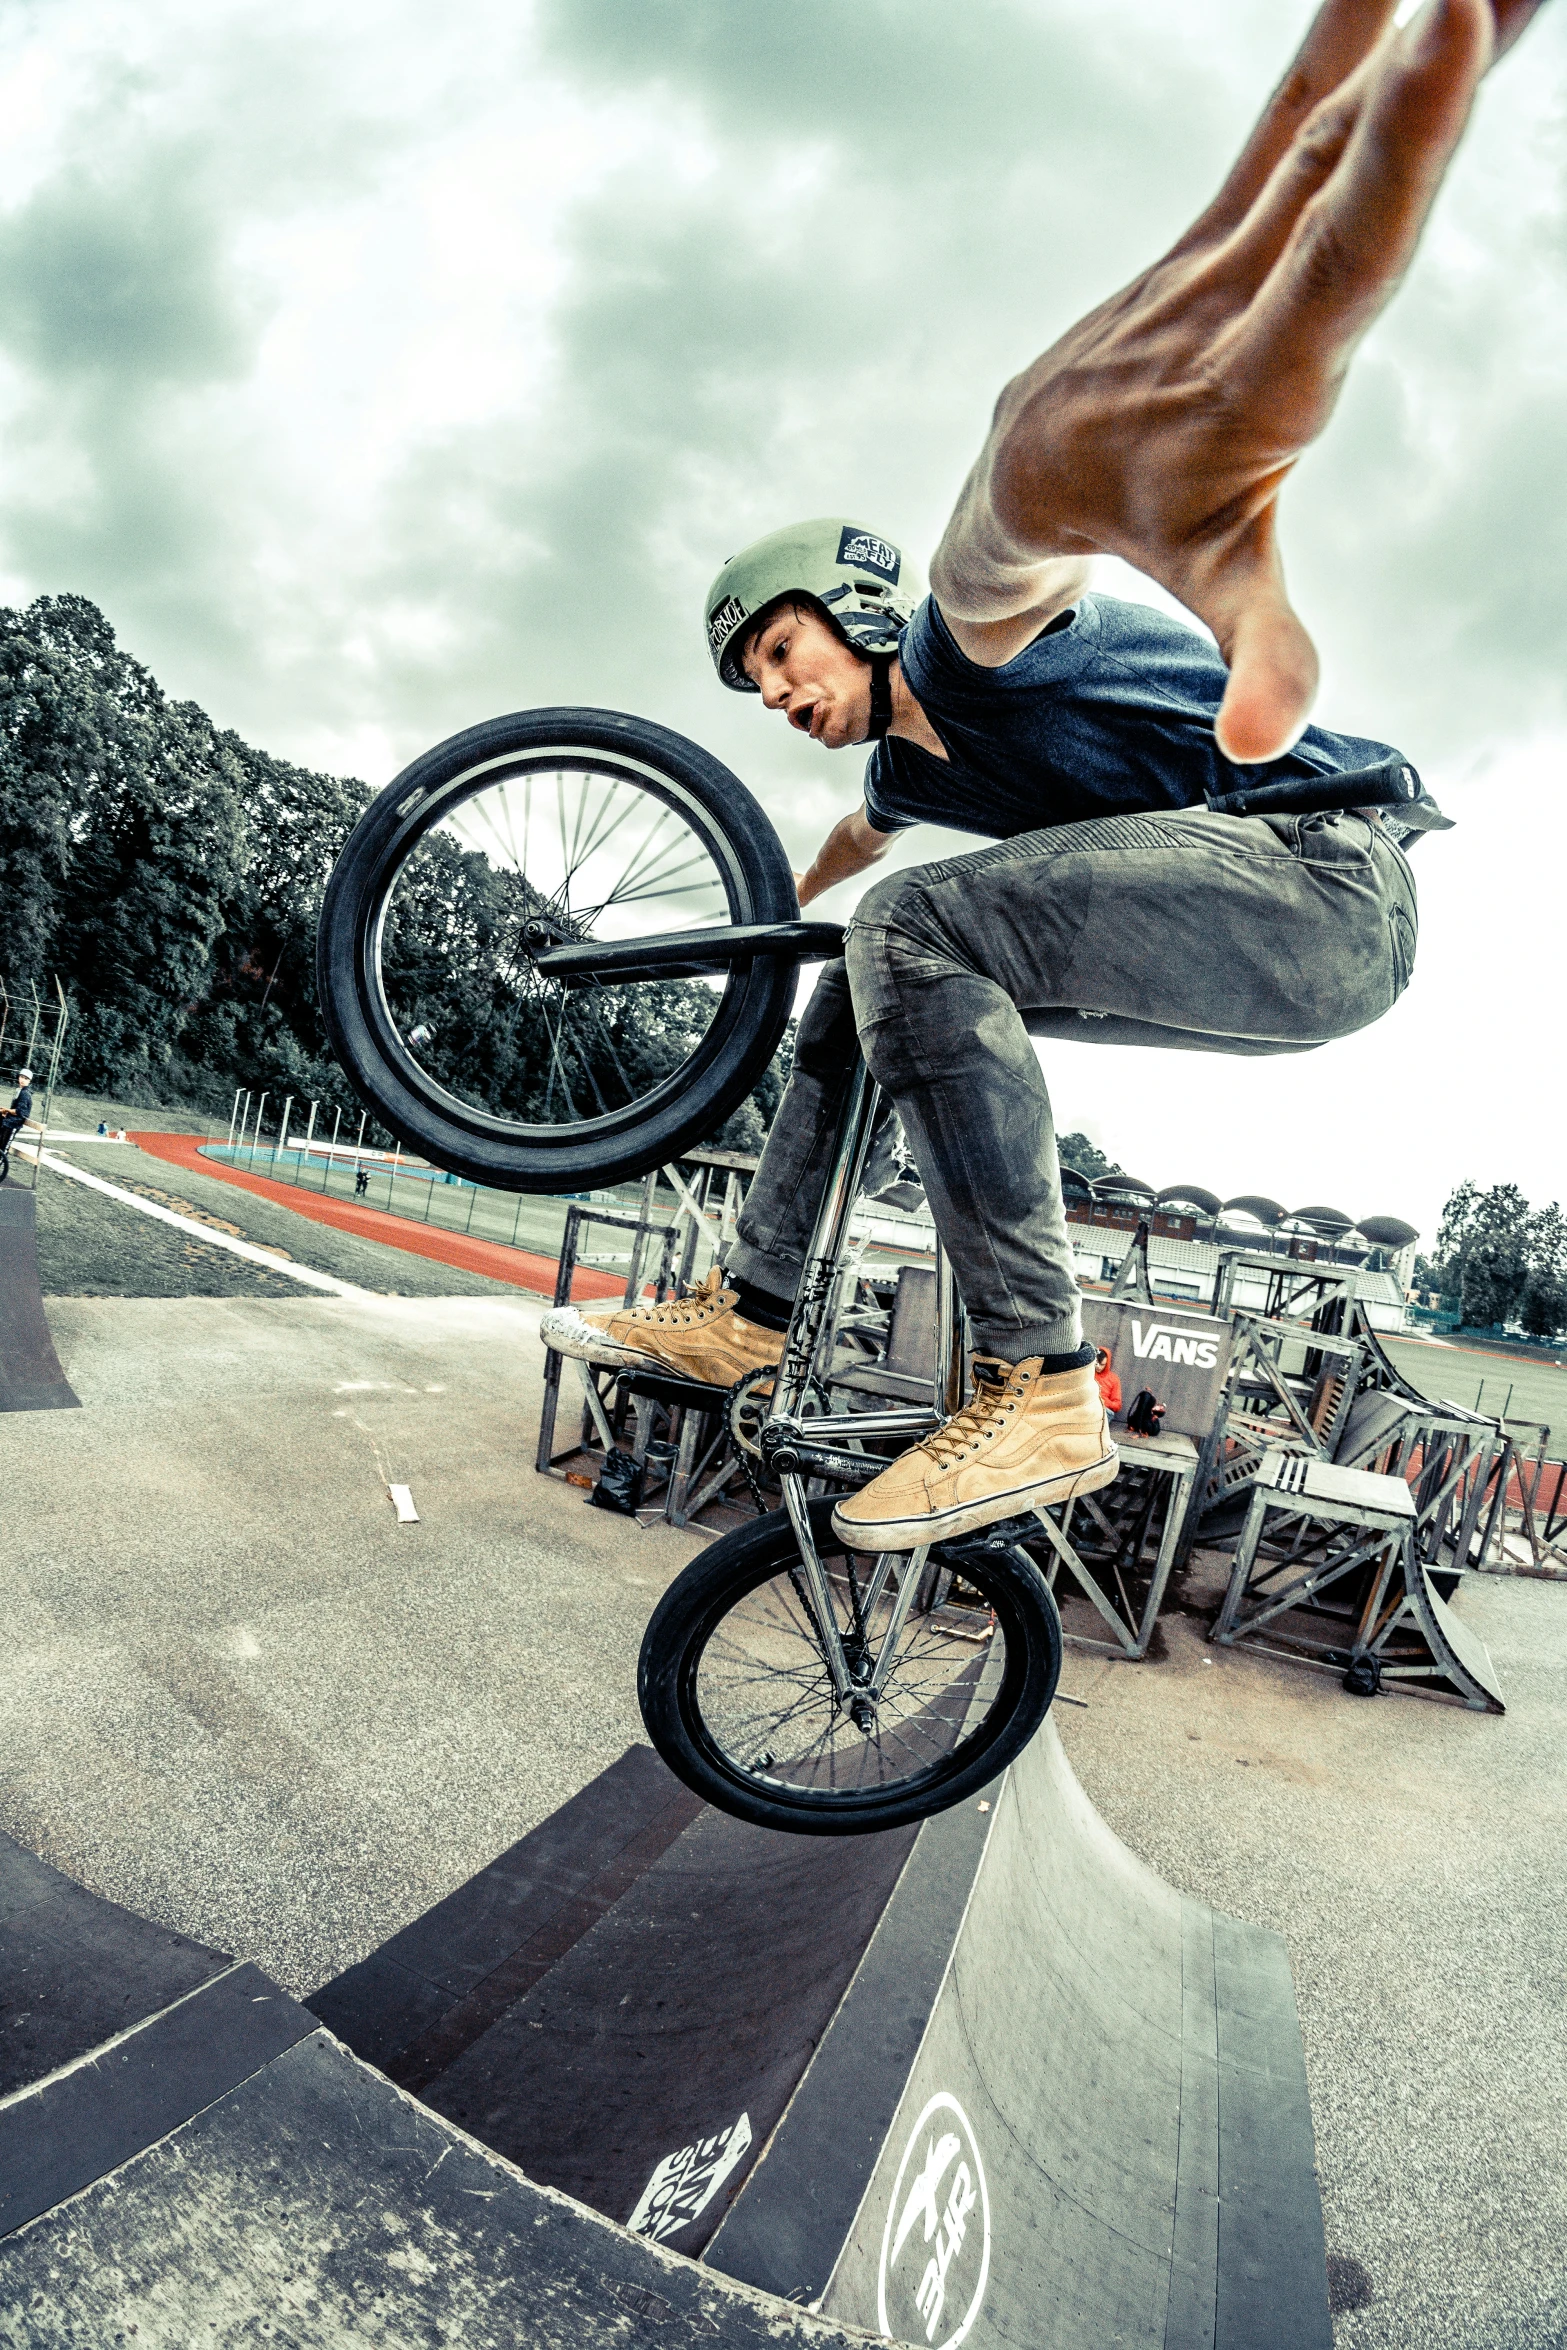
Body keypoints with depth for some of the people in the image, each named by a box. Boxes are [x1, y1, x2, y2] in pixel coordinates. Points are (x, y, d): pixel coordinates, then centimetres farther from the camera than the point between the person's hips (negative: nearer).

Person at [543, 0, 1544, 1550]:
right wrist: (789, 907, 65)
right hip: (1238, 947, 9)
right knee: (854, 990, 10)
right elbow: (855, 841, 44)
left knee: (919, 929, -27)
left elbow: (1005, 539, -35)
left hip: (1322, 881, -9)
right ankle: (747, 1313, 11)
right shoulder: (909, 768, 19)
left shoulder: (965, 639, -8)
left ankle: (1040, 1394, -27)